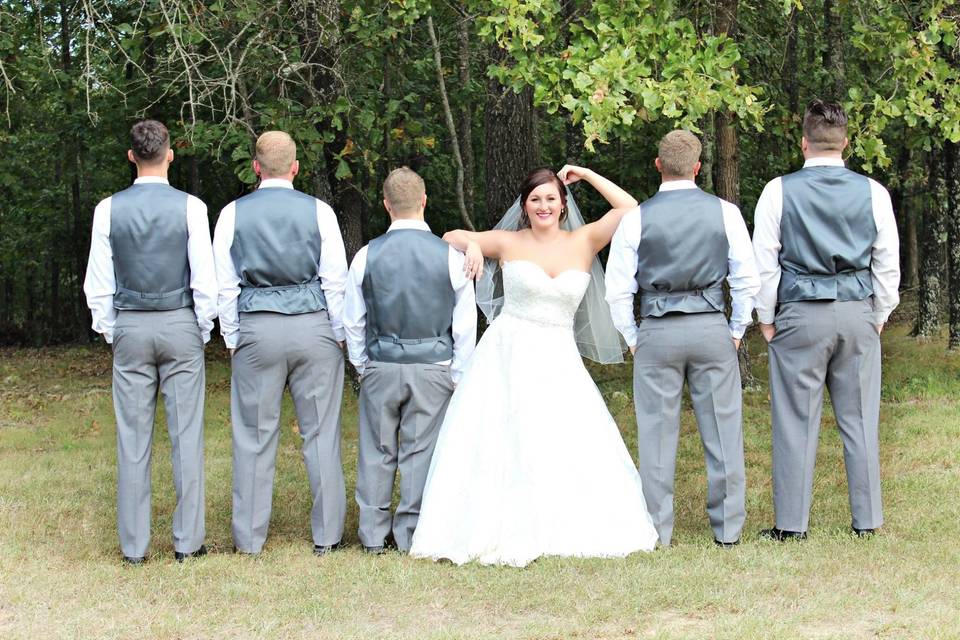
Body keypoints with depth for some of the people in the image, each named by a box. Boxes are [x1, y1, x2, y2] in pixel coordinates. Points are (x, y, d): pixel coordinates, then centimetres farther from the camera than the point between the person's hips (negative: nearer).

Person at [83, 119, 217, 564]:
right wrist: (203, 330, 8)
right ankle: (187, 540, 4)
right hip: (181, 326, -1)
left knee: (133, 437, 4)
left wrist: (109, 332, 13)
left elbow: (98, 283, 2)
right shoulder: (189, 208, -6)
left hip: (129, 328, 1)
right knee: (186, 434, 2)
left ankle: (134, 544, 6)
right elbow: (205, 278, -5)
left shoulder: (108, 210, -1)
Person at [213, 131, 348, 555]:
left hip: (256, 330, 1)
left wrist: (231, 337, 12)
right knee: (321, 433, 4)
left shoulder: (233, 214, 2)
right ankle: (326, 536, 7)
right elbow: (336, 279, 0)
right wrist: (339, 334, 9)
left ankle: (249, 538, 9)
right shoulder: (318, 211, 0)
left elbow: (224, 283, 4)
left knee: (254, 436, 5)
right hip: (314, 326, 0)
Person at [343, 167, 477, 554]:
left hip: (380, 367, 1)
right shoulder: (450, 256, -6)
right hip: (433, 368, -1)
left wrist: (362, 366, 16)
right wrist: (458, 376, 8)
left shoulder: (367, 256, -4)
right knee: (420, 452, 6)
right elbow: (465, 326, -1)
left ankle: (374, 535, 15)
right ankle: (410, 533, 11)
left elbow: (353, 322, 4)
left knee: (377, 451, 10)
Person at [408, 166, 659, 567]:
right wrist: (471, 244, -10)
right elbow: (449, 238, 12)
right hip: (507, 354, -1)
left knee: (569, 449, -3)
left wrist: (586, 176, 4)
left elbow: (630, 208, -1)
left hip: (558, 361, 1)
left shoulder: (583, 242, 5)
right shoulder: (509, 243, 3)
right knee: (498, 444, -4)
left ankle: (566, 529, 7)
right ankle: (498, 530, 0)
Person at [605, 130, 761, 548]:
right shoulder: (724, 212, 1)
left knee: (657, 433, 5)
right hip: (711, 328, 1)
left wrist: (632, 339, 11)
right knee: (722, 429, 6)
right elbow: (747, 279, 2)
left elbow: (617, 289, 0)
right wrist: (736, 331, 13)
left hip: (657, 333, -1)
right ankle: (727, 528, 10)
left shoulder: (636, 218, -1)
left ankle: (658, 530, 7)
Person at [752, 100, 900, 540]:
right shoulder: (873, 193, 2)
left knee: (796, 422, 2)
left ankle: (791, 524, 4)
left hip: (799, 315, -2)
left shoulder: (779, 191, -3)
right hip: (858, 314, 2)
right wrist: (879, 317, 17)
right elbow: (888, 264, 7)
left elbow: (765, 262, -1)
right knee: (860, 420, 7)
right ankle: (867, 520, 11)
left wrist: (766, 319, 8)